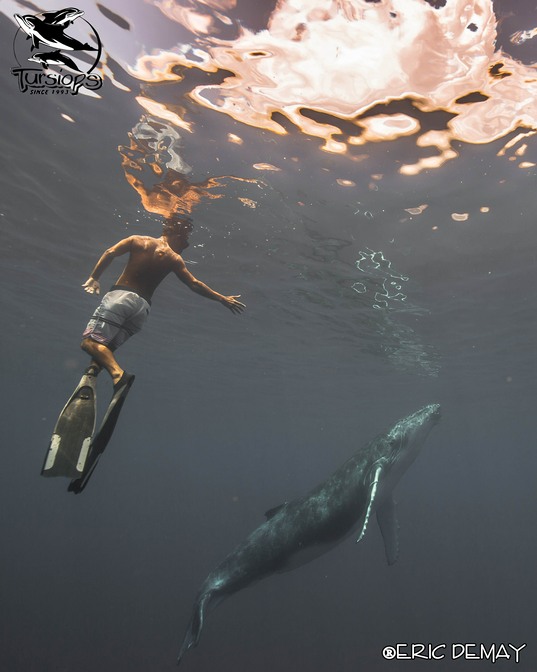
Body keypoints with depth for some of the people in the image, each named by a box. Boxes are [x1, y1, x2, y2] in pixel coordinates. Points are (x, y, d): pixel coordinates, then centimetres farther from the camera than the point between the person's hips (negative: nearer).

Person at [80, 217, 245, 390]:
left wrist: (93, 277, 8)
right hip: (142, 306, 2)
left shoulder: (138, 240, 9)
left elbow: (110, 253, 0)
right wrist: (223, 298, 16)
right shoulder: (174, 259, 9)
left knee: (90, 341, -10)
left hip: (120, 295, -2)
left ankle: (118, 374, -34)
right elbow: (195, 285, 9)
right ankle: (92, 376, -19)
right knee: (105, 347, 9)